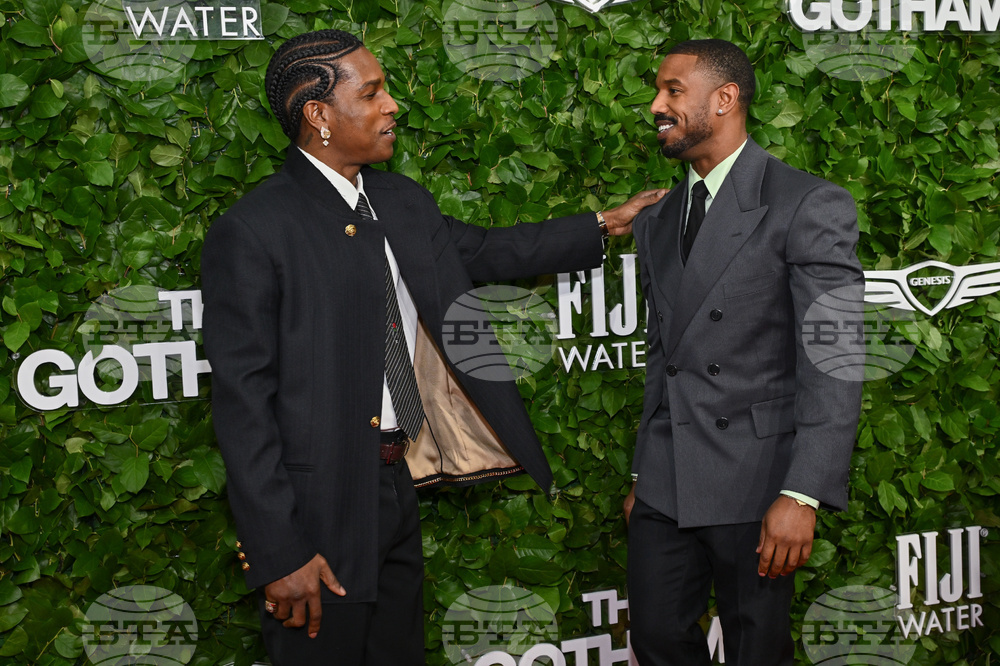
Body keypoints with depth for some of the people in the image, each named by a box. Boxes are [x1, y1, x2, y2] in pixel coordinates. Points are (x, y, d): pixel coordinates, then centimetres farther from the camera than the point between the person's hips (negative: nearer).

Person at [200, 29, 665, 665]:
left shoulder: (404, 202, 7)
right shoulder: (251, 231, -16)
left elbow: (485, 251, 26)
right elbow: (243, 400, -17)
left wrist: (606, 224, 25)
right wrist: (278, 553, -19)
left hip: (398, 489, 7)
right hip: (318, 514, -7)